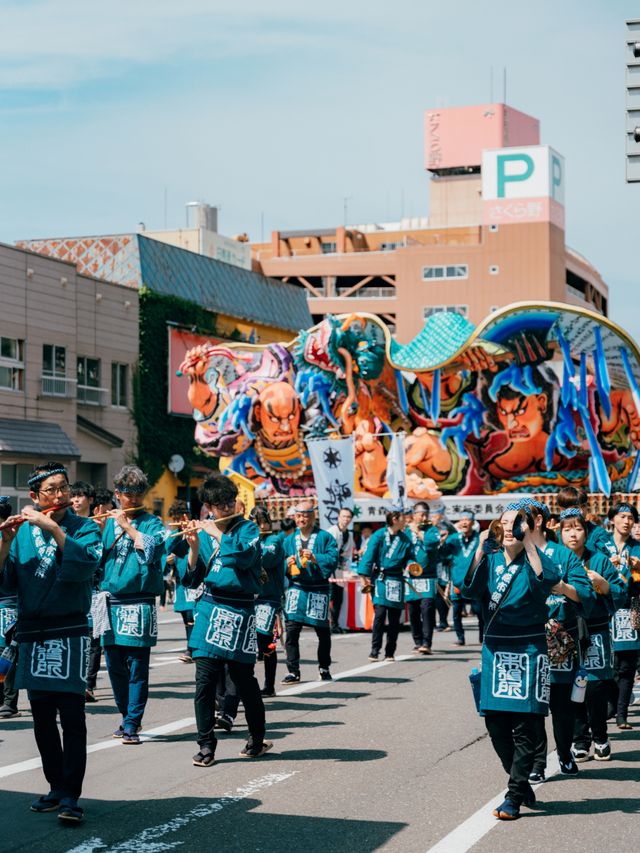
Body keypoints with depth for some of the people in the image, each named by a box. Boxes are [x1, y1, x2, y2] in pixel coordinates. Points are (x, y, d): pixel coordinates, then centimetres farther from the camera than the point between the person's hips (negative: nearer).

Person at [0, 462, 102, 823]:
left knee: (72, 715, -8)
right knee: (42, 716, 9)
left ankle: (71, 796, -8)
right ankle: (57, 787, 20)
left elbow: (86, 565, -21)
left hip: (70, 631, -4)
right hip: (32, 632, 4)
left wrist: (54, 529, -24)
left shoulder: (84, 527, -1)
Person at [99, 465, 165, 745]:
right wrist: (100, 530, -7)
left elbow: (152, 549, -16)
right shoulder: (108, 523, 13)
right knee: (115, 667, 10)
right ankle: (128, 717, 26)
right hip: (111, 603, 4)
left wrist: (128, 527, -13)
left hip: (139, 604, -4)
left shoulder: (152, 523, 2)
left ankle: (132, 724, -1)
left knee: (136, 667, -5)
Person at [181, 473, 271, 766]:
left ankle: (257, 738, 24)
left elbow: (245, 556, -20)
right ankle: (206, 744, 7)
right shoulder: (203, 534, 10)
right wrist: (194, 547, -9)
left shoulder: (247, 528, 2)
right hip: (210, 608, 2)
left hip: (239, 612, -2)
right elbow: (192, 580, 6)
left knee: (243, 678, 5)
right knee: (205, 679, -3)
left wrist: (217, 534, -13)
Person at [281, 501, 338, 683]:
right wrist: (287, 564, -6)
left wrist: (315, 558, -21)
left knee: (323, 631, 7)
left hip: (319, 591, -2)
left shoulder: (325, 537, 1)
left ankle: (324, 668, 23)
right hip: (296, 589, 2)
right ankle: (293, 671, 1)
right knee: (291, 630, -6)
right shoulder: (289, 540, 12)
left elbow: (333, 559, -10)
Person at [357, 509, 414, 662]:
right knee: (379, 613, -14)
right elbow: (369, 555, -5)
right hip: (380, 578, -4)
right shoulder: (379, 535, -2)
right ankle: (375, 650, -7)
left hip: (396, 580, 4)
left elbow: (409, 557, 15)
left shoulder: (405, 539, 9)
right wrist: (365, 576, -12)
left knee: (395, 617, 4)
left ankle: (390, 652, 12)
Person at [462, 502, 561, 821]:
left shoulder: (533, 559, -2)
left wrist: (528, 543, -24)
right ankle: (522, 783, 25)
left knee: (525, 725, -4)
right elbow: (469, 588, -9)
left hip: (528, 649, -4)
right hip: (495, 647, 4)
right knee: (495, 722, 6)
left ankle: (514, 796, 3)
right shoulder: (490, 558, 7)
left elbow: (547, 580, -25)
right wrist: (481, 546, -14)